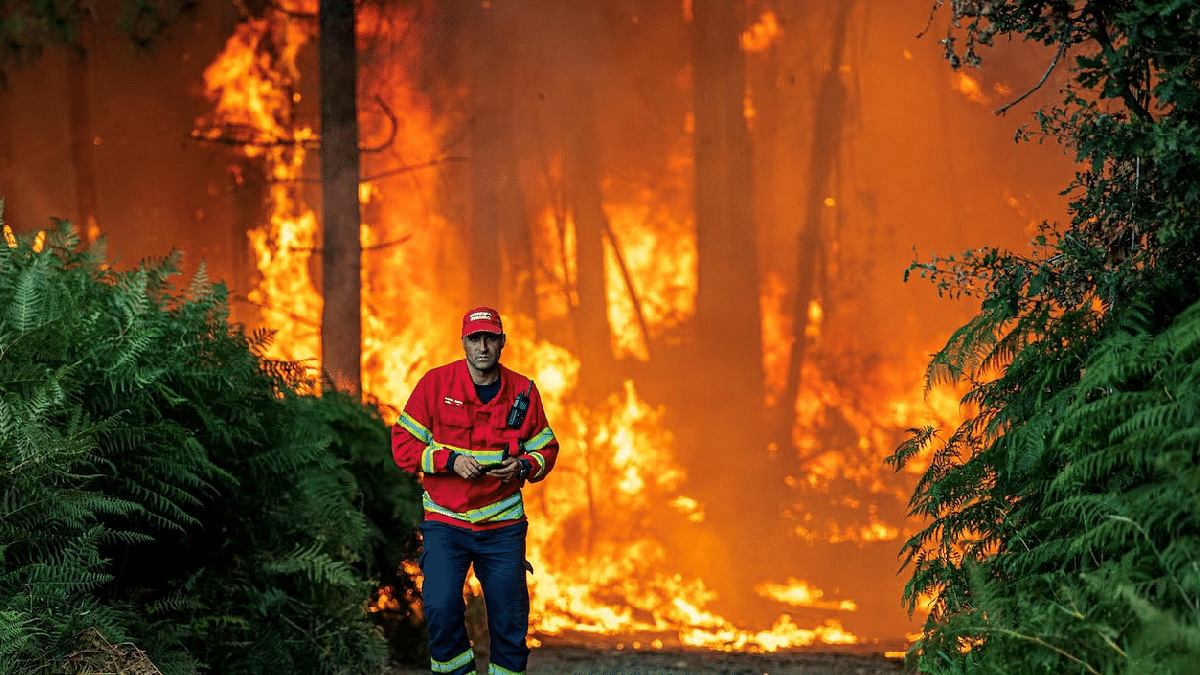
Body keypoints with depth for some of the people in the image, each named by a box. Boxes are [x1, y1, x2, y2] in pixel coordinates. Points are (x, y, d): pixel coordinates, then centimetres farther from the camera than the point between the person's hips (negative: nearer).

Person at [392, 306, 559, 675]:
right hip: (445, 522, -2)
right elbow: (402, 443, -2)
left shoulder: (523, 391, 3)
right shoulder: (436, 383, -3)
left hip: (503, 525, 2)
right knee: (441, 607, -18)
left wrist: (523, 466, -9)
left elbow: (546, 448, 13)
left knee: (510, 622, 3)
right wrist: (450, 460, -15)